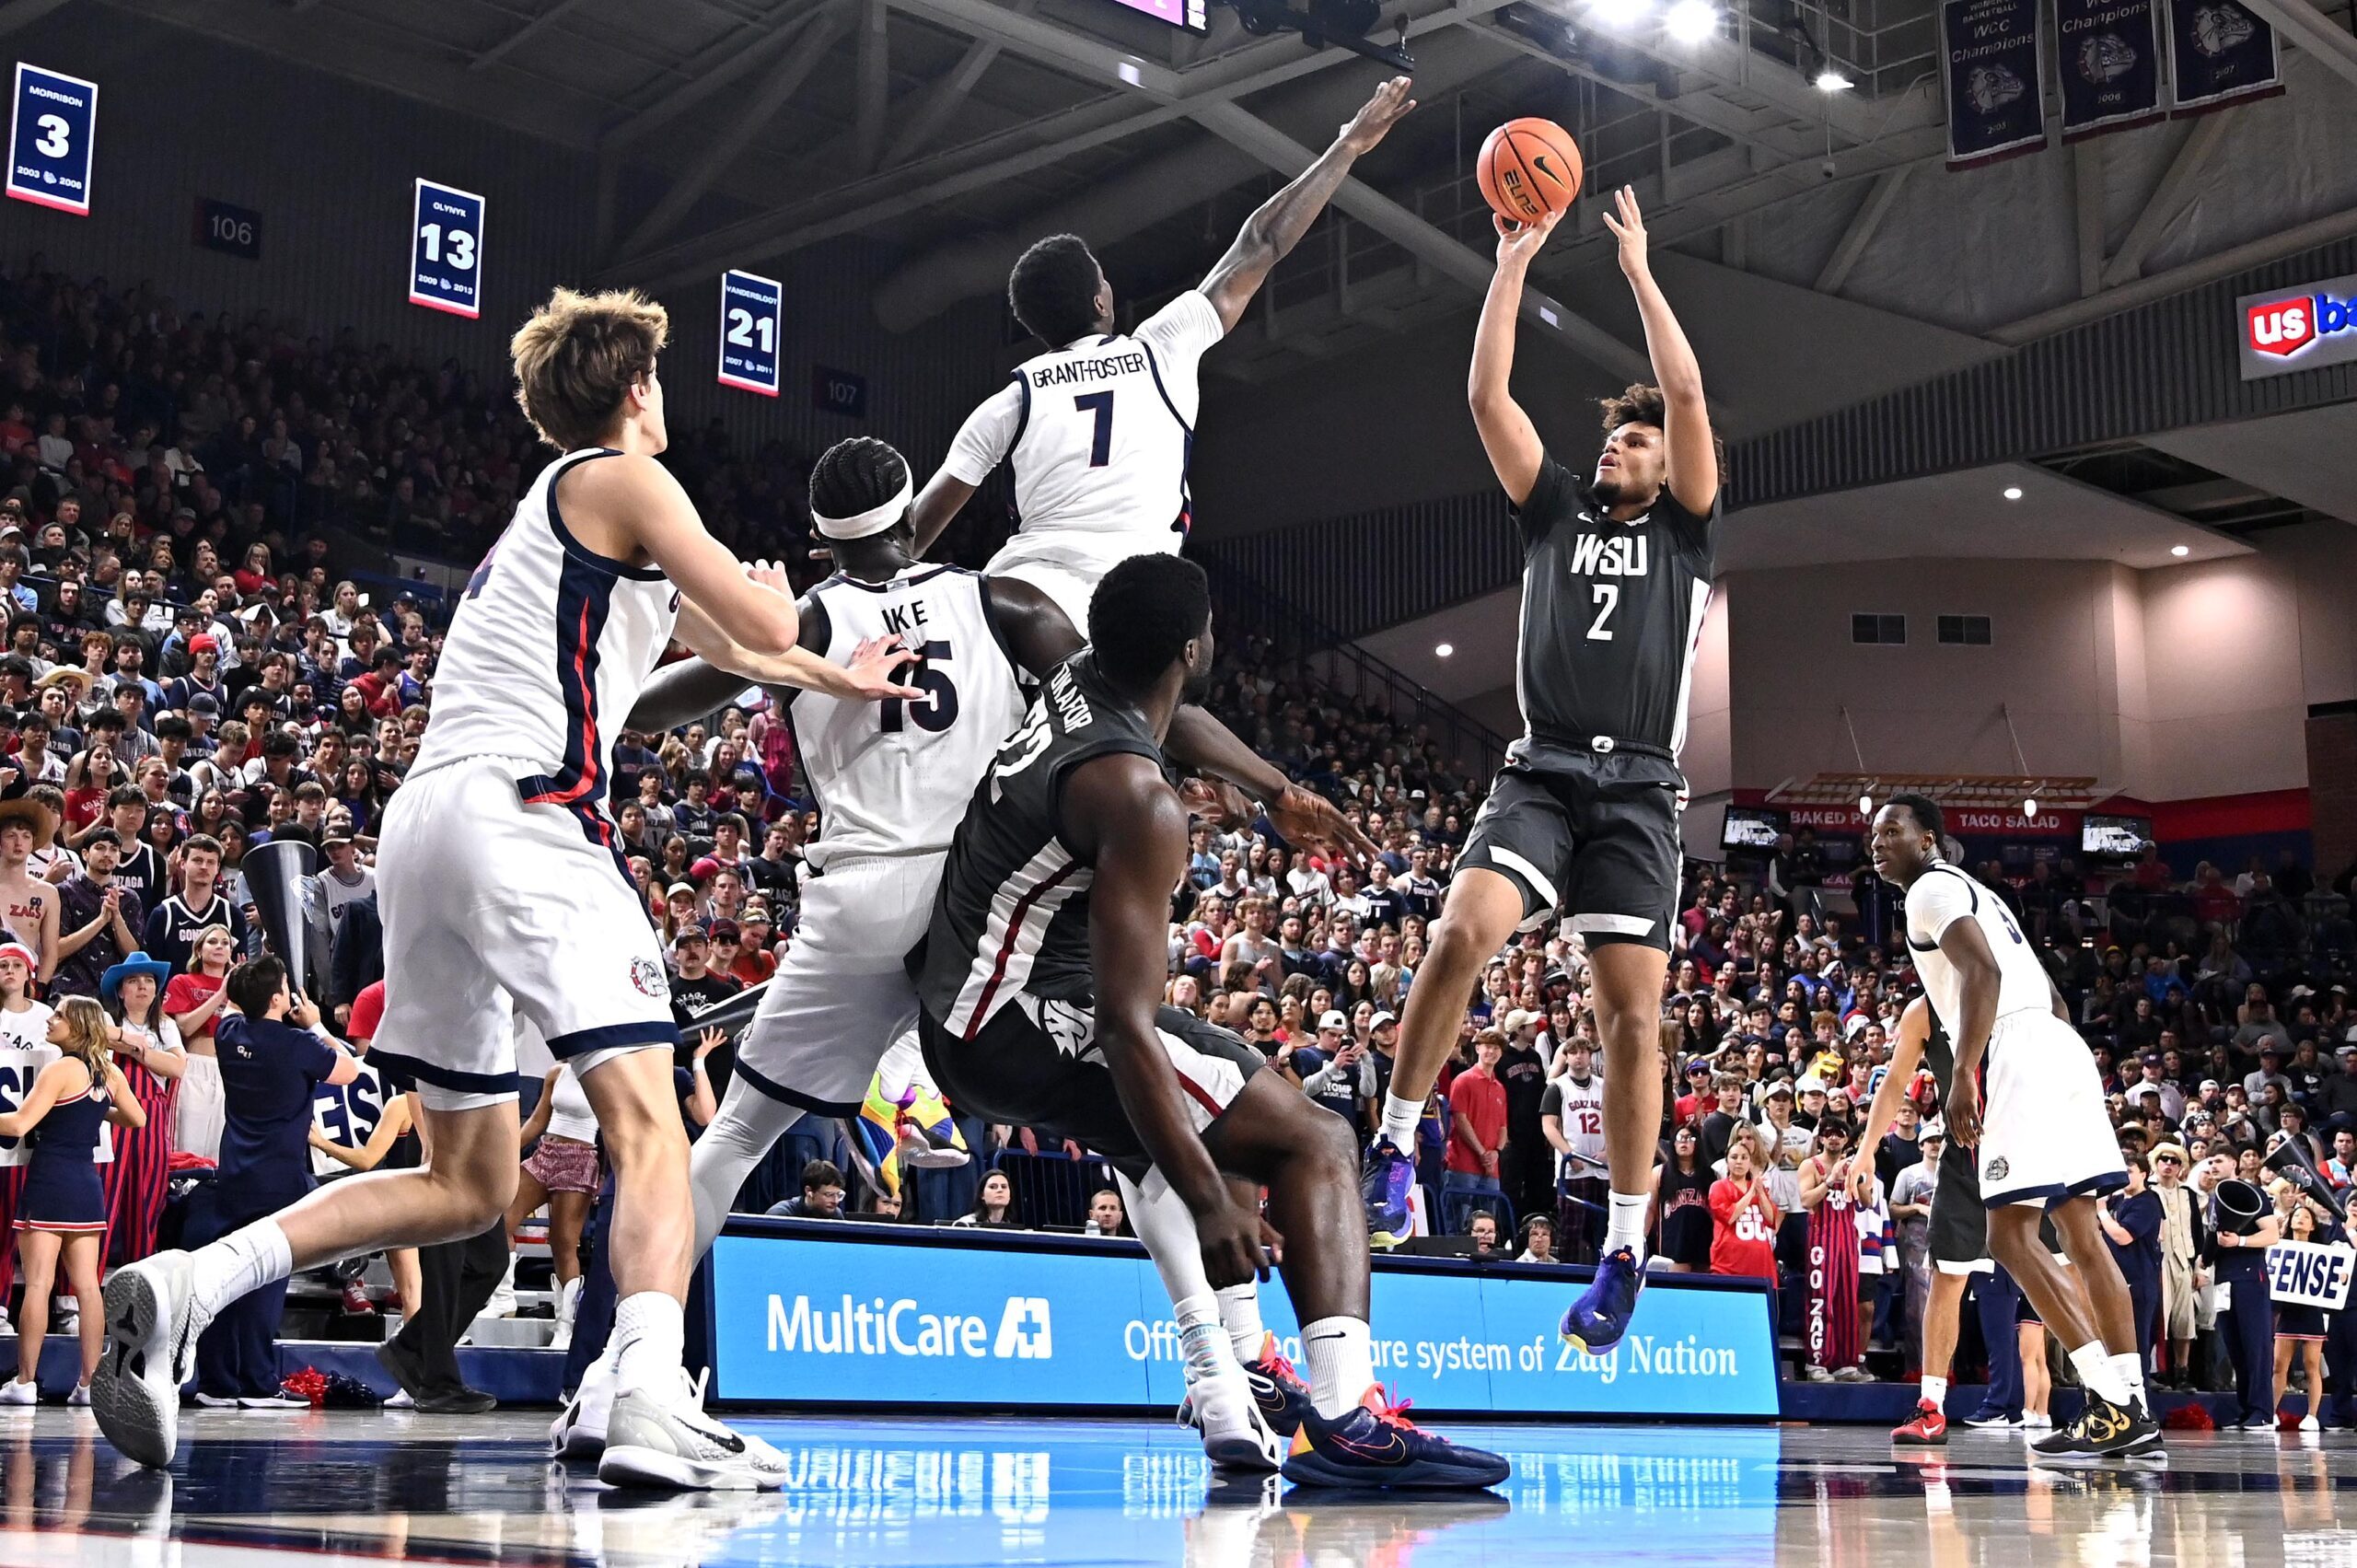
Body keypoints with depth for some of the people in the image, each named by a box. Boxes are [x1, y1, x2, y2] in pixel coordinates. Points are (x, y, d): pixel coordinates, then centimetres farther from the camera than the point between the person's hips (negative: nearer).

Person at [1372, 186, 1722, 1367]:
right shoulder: (1556, 509, 18)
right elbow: (1487, 397, 9)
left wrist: (1639, 271, 5)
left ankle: (1625, 1248, 3)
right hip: (1541, 773, 1)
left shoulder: (1685, 527, 14)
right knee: (1464, 930, -26)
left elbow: (1688, 394, 1)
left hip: (1639, 791, -1)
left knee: (1631, 1015, -5)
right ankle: (1396, 1139, -12)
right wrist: (1513, 267, 7)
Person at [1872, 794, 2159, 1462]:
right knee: (2081, 1233, 7)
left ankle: (2113, 1405, -14)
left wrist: (1962, 1075, -18)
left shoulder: (1932, 889, -1)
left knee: (2010, 1236, -10)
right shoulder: (1972, 891, 29)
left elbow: (1985, 972, -17)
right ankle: (2134, 1410, 6)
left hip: (2021, 1053, -10)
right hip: (2061, 1046, 10)